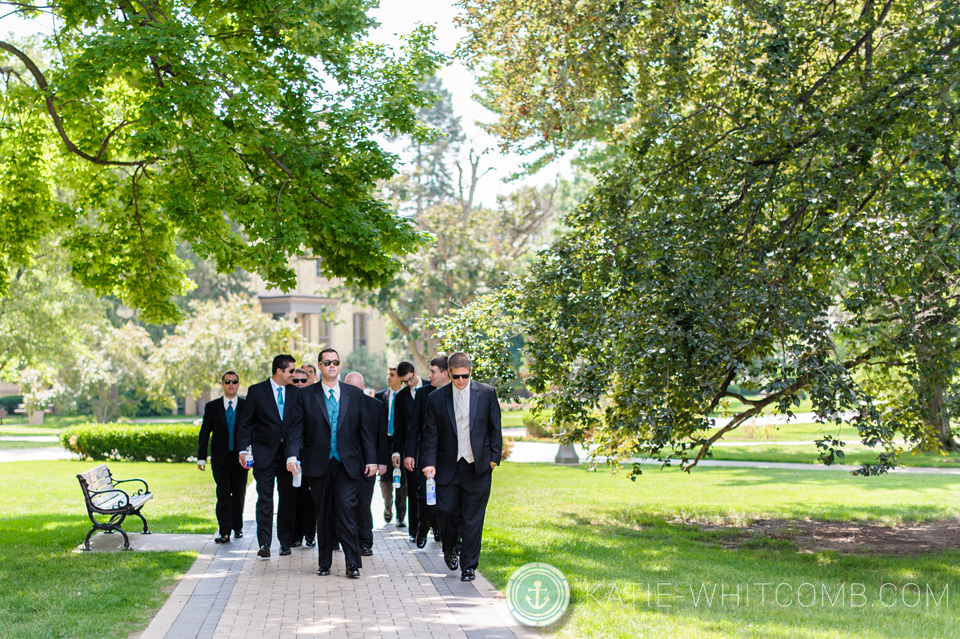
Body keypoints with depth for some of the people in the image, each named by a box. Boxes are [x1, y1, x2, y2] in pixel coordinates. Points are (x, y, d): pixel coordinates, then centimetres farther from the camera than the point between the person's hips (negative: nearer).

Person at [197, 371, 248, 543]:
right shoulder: (212, 407, 6)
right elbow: (204, 433, 5)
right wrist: (201, 458, -1)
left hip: (240, 458, 0)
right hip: (220, 458, 0)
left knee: (238, 494, 8)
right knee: (223, 495, -5)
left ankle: (237, 527, 23)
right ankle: (225, 532, -7)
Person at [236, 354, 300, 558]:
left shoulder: (295, 392, 7)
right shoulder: (256, 391, 1)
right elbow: (246, 423, 2)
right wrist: (243, 449, -7)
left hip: (288, 453, 3)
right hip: (264, 453, -2)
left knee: (288, 499, 6)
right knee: (265, 499, -3)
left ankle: (285, 543, 16)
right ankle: (264, 544, 0)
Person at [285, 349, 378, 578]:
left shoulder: (355, 394, 8)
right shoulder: (306, 395, 6)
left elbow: (366, 428, 7)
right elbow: (297, 428, 1)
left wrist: (371, 459, 1)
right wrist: (293, 455, -14)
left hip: (347, 463, -1)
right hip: (318, 464, 1)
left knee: (346, 507, -13)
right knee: (323, 513, 7)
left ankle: (352, 562, -9)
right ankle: (324, 563, 17)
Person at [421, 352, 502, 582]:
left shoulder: (487, 393, 2)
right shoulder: (436, 398, 2)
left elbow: (495, 428, 6)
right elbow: (430, 433, 2)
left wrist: (494, 458, 2)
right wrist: (429, 462, -7)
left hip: (477, 467, 0)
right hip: (448, 467, 0)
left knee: (472, 518, 2)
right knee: (446, 512, -3)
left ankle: (468, 566, 12)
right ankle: (449, 549, 27)